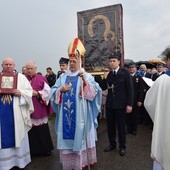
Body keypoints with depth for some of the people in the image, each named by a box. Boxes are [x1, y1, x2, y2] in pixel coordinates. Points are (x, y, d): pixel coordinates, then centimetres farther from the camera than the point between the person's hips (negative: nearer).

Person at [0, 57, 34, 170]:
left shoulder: (21, 77, 3)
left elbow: (29, 92, 0)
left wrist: (20, 93, -18)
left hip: (16, 112, -1)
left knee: (17, 134, 8)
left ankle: (20, 160, 24)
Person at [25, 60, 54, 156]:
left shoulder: (42, 79, 2)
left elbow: (47, 92, -5)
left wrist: (37, 93, -17)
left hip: (40, 110, -1)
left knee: (42, 130, 8)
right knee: (30, 131, 8)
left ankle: (45, 149, 27)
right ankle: (32, 150, 27)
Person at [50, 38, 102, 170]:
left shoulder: (87, 76, 0)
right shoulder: (63, 77, 11)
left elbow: (94, 92, -12)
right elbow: (53, 92, 6)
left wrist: (85, 81, -25)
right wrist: (61, 89, -14)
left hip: (80, 115, -3)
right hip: (66, 114, 4)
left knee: (80, 137, 5)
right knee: (67, 138, 10)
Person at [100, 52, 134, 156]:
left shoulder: (125, 73, -6)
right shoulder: (108, 74, 6)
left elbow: (130, 89, -7)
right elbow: (103, 88, 4)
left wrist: (129, 104, -12)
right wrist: (105, 78, -11)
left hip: (121, 104, -4)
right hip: (110, 104, 4)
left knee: (121, 126, 8)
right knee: (110, 126, 14)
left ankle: (122, 147, 26)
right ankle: (112, 144, 33)